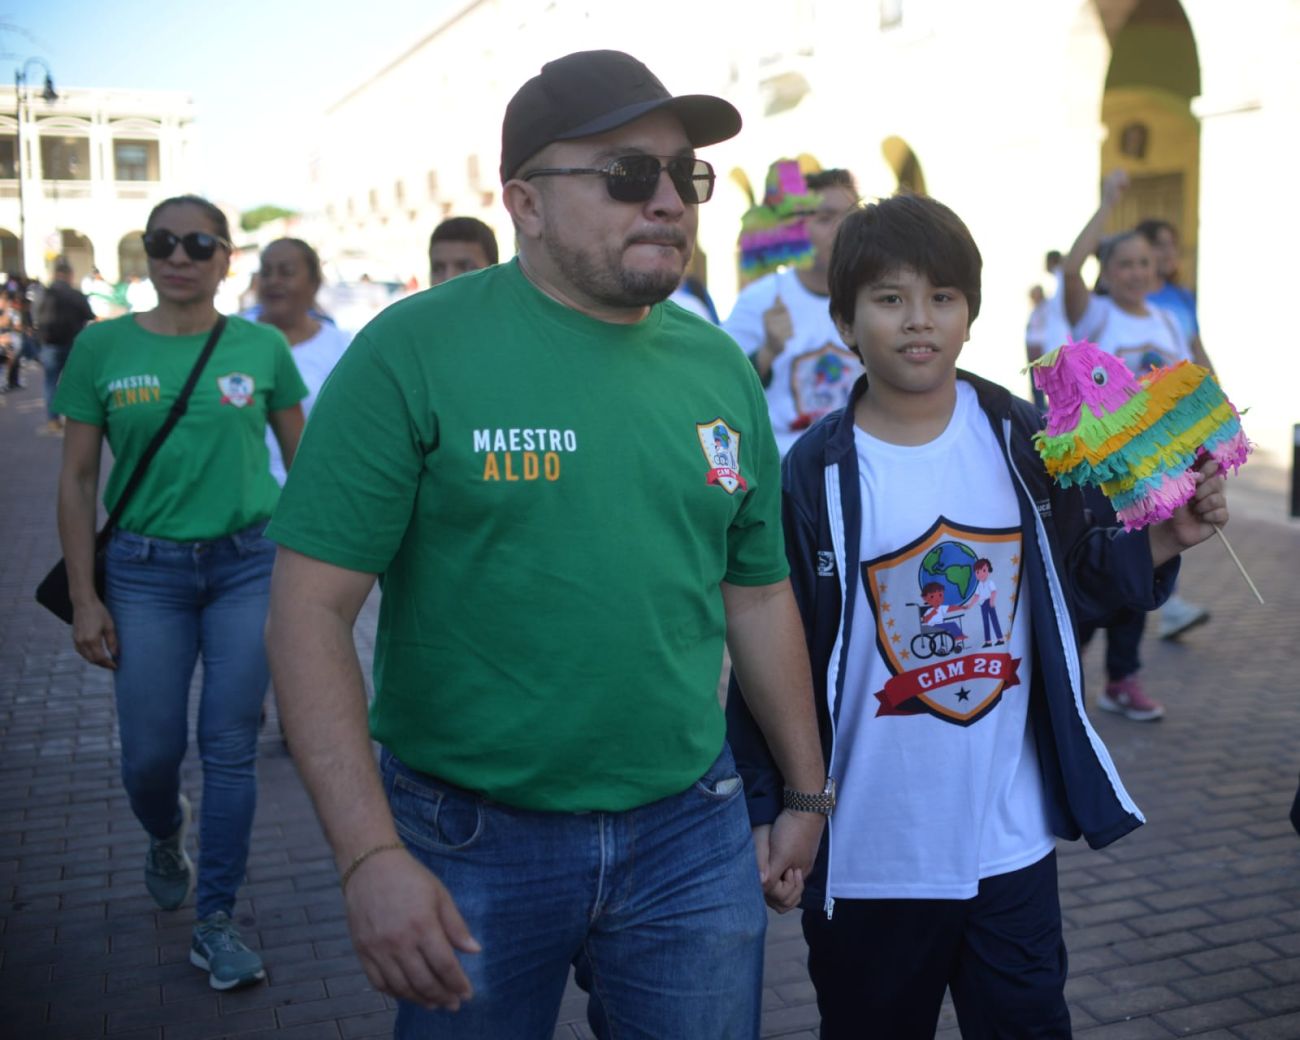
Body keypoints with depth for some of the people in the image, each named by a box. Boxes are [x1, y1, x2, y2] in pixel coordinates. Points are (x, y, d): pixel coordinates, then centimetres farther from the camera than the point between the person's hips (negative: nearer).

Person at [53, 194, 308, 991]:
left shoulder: (261, 347, -1)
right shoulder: (103, 347, -1)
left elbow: (301, 459, 7)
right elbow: (77, 480, 1)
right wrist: (84, 598, -2)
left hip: (250, 564, 0)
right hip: (146, 571, 0)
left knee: (231, 748, 3)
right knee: (150, 754, 6)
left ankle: (216, 924, 19)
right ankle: (167, 838, 43)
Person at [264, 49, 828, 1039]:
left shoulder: (720, 368, 3)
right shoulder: (413, 352, -12)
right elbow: (312, 609, -14)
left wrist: (807, 795, 15)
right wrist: (370, 856, -20)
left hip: (693, 835, 4)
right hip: (470, 842, -3)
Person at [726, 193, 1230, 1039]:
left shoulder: (1022, 440, -4)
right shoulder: (814, 474, -11)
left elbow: (1072, 588, 8)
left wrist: (1160, 542, -9)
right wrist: (765, 816, -4)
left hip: (1011, 841, 2)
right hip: (867, 855, -2)